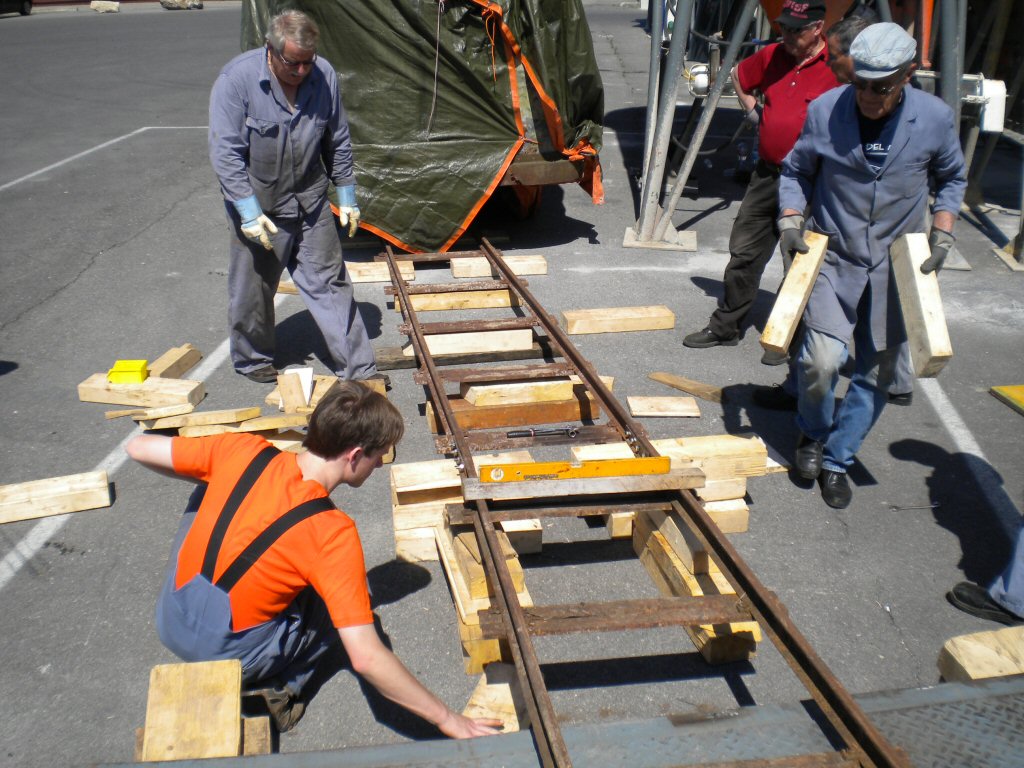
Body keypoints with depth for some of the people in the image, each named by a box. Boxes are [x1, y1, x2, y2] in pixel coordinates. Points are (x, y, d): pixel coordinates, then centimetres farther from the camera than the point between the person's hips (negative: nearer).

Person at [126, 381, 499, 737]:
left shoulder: (242, 449, -13)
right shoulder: (332, 533, -25)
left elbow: (139, 447, 0)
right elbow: (366, 657, -26)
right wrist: (446, 718, -17)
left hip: (168, 622, 4)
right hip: (228, 656, -4)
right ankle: (280, 686, 2)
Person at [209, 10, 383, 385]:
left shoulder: (323, 74, -8)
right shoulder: (237, 79, -19)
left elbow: (338, 142, 5)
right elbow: (225, 152, -17)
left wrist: (346, 196, 8)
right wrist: (249, 211, -22)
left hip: (311, 202, 3)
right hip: (259, 206, -3)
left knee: (330, 282, 7)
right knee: (253, 289, 10)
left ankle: (358, 367, 14)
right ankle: (252, 359, 33)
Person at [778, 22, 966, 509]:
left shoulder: (935, 119, -7)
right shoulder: (825, 110, -10)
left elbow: (951, 179, 11)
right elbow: (795, 172, 6)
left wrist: (942, 232, -2)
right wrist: (791, 220, -9)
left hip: (895, 266, 2)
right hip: (833, 256, -1)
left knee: (876, 374, 6)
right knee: (822, 360, -17)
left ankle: (836, 460, 26)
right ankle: (813, 433, 16)